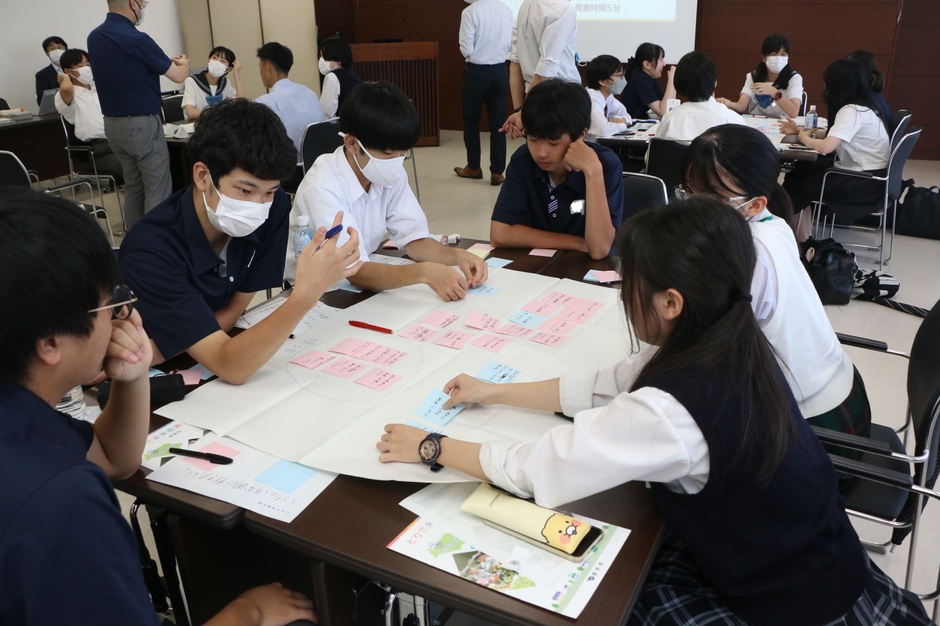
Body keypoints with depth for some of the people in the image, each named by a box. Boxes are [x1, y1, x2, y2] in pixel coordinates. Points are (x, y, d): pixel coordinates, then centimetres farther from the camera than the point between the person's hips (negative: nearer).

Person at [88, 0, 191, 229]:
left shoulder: (94, 38, 6)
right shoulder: (136, 39, -19)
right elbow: (178, 76, -9)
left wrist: (167, 61, 26)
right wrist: (183, 63, 14)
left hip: (112, 123, 8)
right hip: (142, 124, -8)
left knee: (133, 188, 15)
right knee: (157, 191, -1)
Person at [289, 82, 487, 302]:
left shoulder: (392, 174, -7)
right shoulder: (322, 188, -26)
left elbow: (413, 238, -6)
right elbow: (357, 273, -31)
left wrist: (458, 255, -24)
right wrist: (424, 272, -44)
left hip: (359, 285, 6)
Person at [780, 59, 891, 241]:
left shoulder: (852, 111, -20)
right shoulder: (859, 108, 9)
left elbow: (825, 147, -30)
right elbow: (832, 135, 18)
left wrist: (804, 138, -11)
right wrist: (801, 130, 7)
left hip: (867, 184, -9)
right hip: (862, 175, 9)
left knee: (798, 184, -6)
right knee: (799, 172, 6)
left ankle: (801, 242, 11)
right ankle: (802, 240, 9)